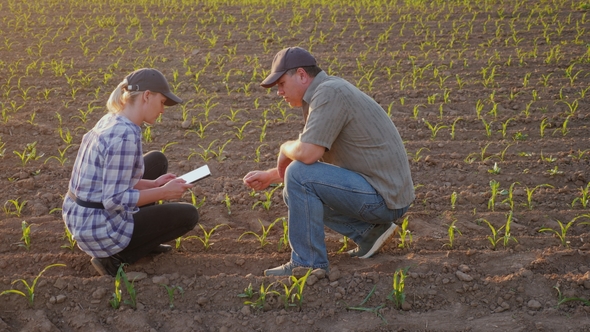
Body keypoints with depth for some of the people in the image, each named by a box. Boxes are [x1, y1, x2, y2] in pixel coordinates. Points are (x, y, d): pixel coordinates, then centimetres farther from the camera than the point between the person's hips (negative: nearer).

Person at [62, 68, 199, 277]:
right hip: (100, 229, -9)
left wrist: (153, 184, 9)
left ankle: (142, 239, 21)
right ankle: (115, 256, 0)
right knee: (188, 215, 8)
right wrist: (163, 192, -14)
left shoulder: (111, 121, 5)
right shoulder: (125, 136, -24)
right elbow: (115, 199, -24)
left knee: (157, 161, 20)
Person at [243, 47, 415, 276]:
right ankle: (368, 230, 13)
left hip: (383, 197, -10)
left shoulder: (329, 92, -18)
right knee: (295, 193, 17)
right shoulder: (323, 94, 14)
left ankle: (308, 263, -9)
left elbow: (307, 154, -28)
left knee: (299, 177, -19)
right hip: (382, 192, 10)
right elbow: (311, 159, 23)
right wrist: (269, 176, 16)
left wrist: (285, 149, -6)